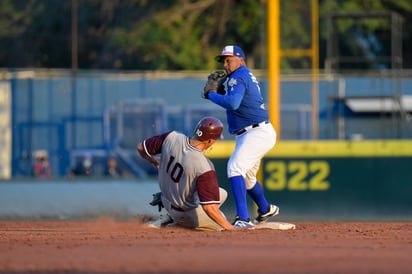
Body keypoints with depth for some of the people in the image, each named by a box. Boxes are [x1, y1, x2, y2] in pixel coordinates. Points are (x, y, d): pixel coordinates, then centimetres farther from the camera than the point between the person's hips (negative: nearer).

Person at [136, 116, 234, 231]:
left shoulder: (171, 138, -18)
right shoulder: (204, 167, -34)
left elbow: (141, 148, -1)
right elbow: (209, 207, -34)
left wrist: (156, 163, 19)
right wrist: (230, 228, -24)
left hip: (167, 202, 7)